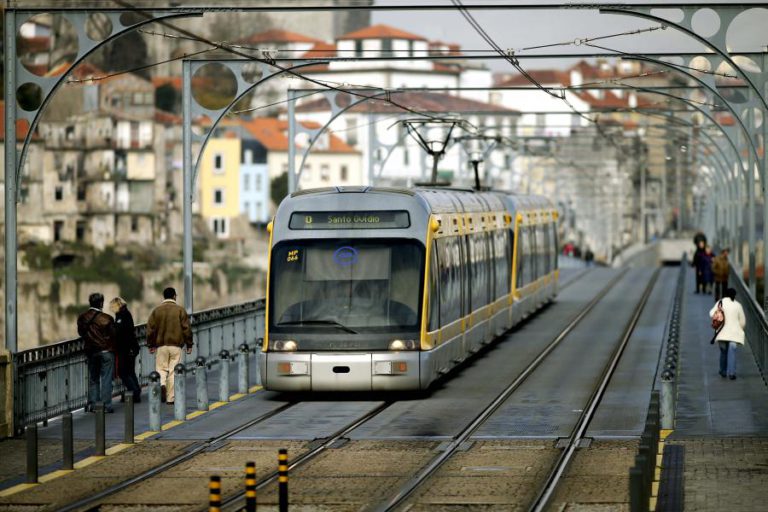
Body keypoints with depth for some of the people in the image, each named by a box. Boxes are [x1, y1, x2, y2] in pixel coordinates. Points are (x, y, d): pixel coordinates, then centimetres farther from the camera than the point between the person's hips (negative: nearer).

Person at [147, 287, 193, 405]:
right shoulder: (180, 310, -1)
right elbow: (186, 329, -1)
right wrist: (189, 345, 8)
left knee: (161, 368, 11)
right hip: (176, 345, -1)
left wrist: (151, 345, 12)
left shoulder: (156, 311, 3)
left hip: (161, 345, 1)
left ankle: (162, 384, -19)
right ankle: (171, 398, 5)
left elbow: (151, 329, 3)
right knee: (173, 371, 4)